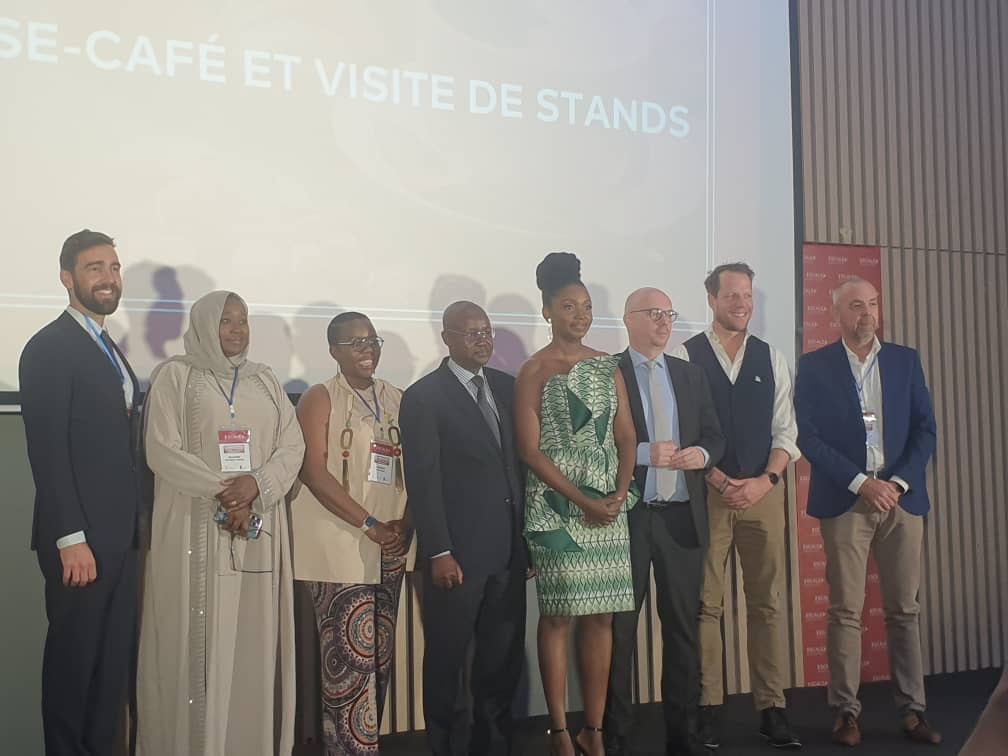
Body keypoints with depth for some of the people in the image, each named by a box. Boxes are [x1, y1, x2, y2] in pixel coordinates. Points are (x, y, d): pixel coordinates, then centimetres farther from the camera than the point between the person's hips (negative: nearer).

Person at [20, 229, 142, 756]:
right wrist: (71, 539, -20)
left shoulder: (108, 349, 17)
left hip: (119, 534, 8)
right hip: (81, 538, -8)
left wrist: (130, 529, 10)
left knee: (113, 657, 12)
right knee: (74, 656, 4)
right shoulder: (50, 348, -10)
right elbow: (48, 451, -16)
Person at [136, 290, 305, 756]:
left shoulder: (265, 379, 15)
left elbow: (293, 445, 7)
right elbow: (162, 450, -7)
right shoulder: (175, 375, 3)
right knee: (197, 641, -3)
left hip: (258, 532, 4)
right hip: (196, 529, -3)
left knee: (253, 640, 3)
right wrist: (222, 494, -14)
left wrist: (256, 484, -12)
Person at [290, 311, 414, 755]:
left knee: (380, 653, 10)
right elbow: (313, 472, -11)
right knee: (350, 656, -7)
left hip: (389, 551, 6)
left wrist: (405, 523, -4)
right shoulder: (320, 399, -3)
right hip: (340, 548, -6)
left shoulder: (397, 400, 12)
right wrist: (369, 524, -15)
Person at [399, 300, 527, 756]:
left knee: (504, 655, 12)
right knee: (447, 658, 7)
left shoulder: (507, 387, 10)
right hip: (457, 552, -5)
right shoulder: (423, 396, -5)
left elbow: (523, 459, 11)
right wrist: (439, 552, -14)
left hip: (508, 548, 5)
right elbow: (423, 481, -10)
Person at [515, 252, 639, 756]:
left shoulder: (607, 366, 11)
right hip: (557, 505, -4)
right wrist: (582, 501, -13)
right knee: (558, 616, 1)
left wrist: (619, 493, -6)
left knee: (600, 617, 6)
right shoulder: (534, 370, -2)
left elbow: (626, 437, 10)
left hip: (609, 506, 5)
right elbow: (530, 450, -7)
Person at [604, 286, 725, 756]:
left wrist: (703, 453, -9)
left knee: (683, 625, 9)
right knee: (619, 627, 3)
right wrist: (643, 453, -19)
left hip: (682, 517, 5)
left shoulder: (692, 375, 14)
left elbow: (715, 437, 13)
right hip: (626, 515, -4)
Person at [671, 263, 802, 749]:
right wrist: (715, 478, -12)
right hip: (705, 493, -3)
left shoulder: (772, 359, 10)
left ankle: (771, 708, 11)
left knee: (768, 601, 4)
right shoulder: (685, 357, 0)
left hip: (764, 491, 3)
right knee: (706, 604, 1)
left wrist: (765, 480, -8)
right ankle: (709, 708, 9)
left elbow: (784, 430, 7)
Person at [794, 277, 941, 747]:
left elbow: (925, 429, 7)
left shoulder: (905, 360, 10)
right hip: (844, 501, -2)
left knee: (905, 609, 5)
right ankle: (845, 712, 7)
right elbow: (808, 437, -5)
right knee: (845, 611, 0)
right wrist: (861, 483, -12)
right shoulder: (814, 366, 2)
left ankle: (912, 710, 12)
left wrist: (899, 482, -7)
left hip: (901, 496, 3)